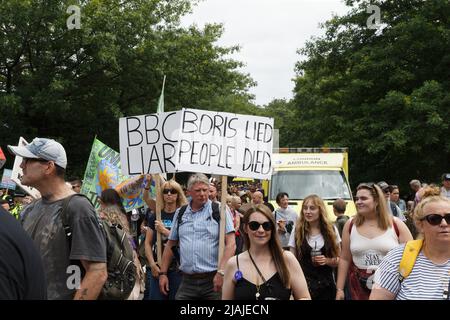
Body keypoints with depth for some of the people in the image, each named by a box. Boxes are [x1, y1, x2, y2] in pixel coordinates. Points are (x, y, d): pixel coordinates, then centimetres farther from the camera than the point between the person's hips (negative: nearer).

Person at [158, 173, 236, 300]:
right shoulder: (180, 213, 10)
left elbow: (231, 244, -9)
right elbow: (171, 244, 17)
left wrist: (221, 272, -18)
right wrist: (163, 273, 13)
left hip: (213, 280, -3)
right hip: (187, 281, 3)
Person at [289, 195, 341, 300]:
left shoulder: (331, 230, 0)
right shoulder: (297, 231, -2)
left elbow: (339, 259, 5)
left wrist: (327, 260, -14)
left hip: (326, 286, 1)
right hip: (303, 285, -1)